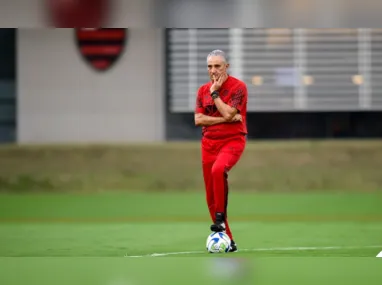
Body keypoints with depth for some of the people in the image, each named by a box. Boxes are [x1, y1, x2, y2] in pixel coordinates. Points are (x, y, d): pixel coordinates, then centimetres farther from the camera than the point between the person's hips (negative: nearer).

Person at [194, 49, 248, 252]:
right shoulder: (203, 90, 10)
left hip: (232, 140, -6)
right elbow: (198, 119, -1)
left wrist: (214, 93, -9)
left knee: (218, 169, -37)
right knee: (211, 196, 2)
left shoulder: (238, 87, -6)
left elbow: (227, 113, -17)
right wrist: (226, 119, -11)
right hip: (209, 143, 6)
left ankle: (220, 217, -25)